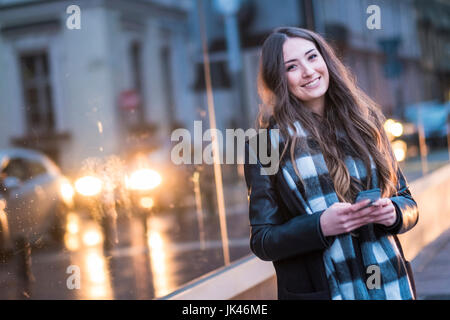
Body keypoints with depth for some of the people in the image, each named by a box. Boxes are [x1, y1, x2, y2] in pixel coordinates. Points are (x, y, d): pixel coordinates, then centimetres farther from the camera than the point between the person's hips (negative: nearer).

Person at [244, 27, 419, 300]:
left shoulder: (364, 123, 4)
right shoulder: (266, 145, -6)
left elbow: (406, 200, 10)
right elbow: (262, 241, -7)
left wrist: (393, 211, -13)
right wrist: (321, 226, -22)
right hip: (319, 290, -3)